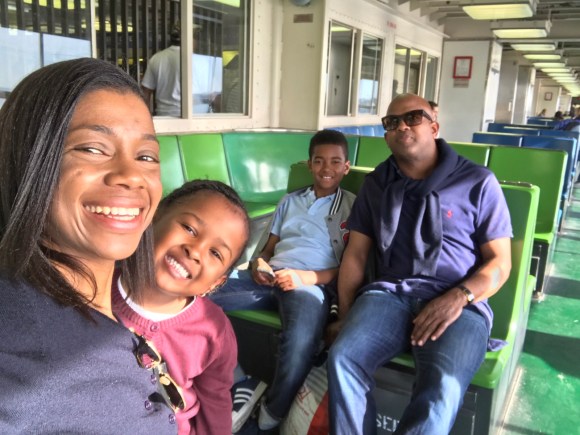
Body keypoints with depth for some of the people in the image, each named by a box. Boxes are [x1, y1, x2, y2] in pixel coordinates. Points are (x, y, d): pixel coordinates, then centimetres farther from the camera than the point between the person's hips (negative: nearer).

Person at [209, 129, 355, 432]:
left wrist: (307, 277, -14)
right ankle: (239, 386, -9)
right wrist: (257, 263, 1)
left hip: (312, 284, -4)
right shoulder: (289, 201, 27)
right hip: (269, 277, 5)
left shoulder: (353, 206, 13)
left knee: (301, 341, -39)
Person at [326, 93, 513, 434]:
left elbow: (500, 260, 4)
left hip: (459, 302, -2)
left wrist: (458, 297, -15)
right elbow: (355, 254, 14)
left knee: (442, 386, -32)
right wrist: (345, 315, 2)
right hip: (388, 292, 3)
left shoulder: (477, 182, 6)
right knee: (342, 358, -26)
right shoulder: (376, 183, 17)